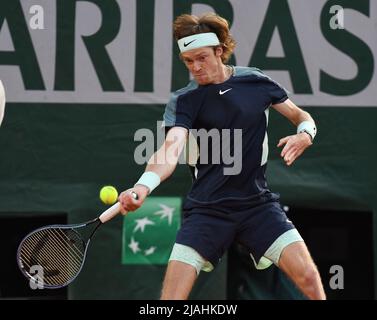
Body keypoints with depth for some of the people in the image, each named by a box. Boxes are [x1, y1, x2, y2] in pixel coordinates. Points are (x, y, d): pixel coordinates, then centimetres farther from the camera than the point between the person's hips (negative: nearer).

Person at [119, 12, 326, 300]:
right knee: (172, 297, -13)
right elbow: (171, 149, -20)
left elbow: (301, 116, 15)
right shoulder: (183, 101, -3)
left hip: (258, 203, 1)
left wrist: (305, 133, -10)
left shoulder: (256, 82, 2)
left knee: (308, 276, -15)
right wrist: (144, 185, -41)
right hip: (207, 209, -1)